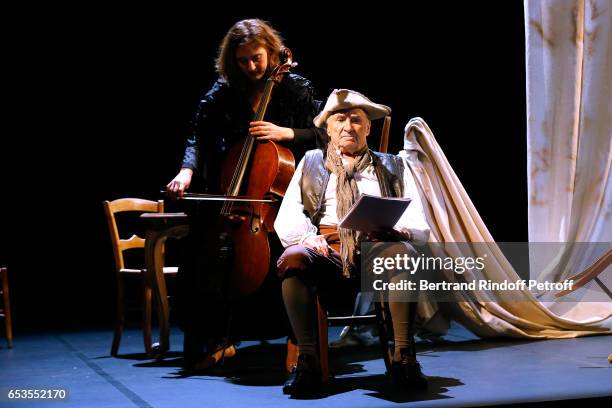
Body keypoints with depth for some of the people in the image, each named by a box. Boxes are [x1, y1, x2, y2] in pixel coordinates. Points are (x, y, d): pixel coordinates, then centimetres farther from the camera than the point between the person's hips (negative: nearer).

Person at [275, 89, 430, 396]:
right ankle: (306, 361, -28)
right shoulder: (311, 163, 24)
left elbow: (420, 228, 11)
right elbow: (286, 221, 10)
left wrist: (397, 232, -14)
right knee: (293, 257, -33)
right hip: (327, 255, 0)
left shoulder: (392, 167, 23)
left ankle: (404, 357, -29)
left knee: (402, 251, -34)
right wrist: (309, 238, -13)